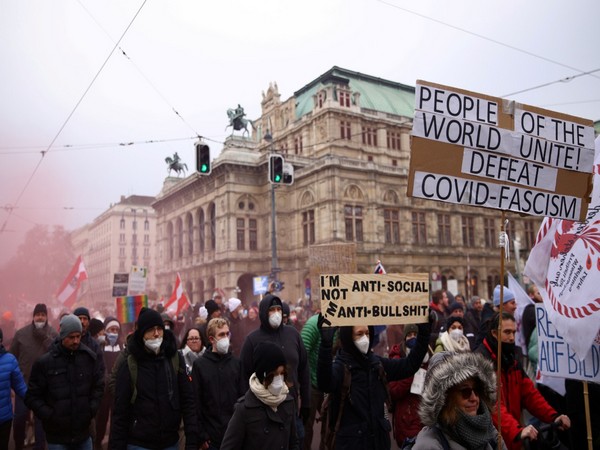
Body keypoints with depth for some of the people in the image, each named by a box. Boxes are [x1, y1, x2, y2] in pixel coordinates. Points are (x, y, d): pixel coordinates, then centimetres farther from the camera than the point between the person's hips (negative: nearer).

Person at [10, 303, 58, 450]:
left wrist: (45, 338, -25)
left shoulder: (53, 334, -5)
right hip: (23, 383, 1)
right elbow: (12, 356, 6)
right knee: (19, 417, 5)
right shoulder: (21, 333, 0)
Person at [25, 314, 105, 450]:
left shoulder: (90, 357, 0)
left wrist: (92, 409, 0)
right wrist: (49, 416, -12)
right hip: (57, 437, -2)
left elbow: (98, 386, 11)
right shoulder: (44, 362, -7)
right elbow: (32, 396, -3)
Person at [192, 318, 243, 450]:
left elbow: (243, 396, 4)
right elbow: (196, 402, -4)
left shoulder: (236, 363, 3)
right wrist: (201, 435, -6)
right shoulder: (200, 364, -3)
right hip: (212, 435, -2)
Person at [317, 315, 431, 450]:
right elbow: (325, 384, -36)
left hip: (379, 438, 6)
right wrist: (326, 344, -50)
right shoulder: (339, 366, -14)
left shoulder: (377, 363, 5)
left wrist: (424, 334, 0)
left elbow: (409, 365, 8)